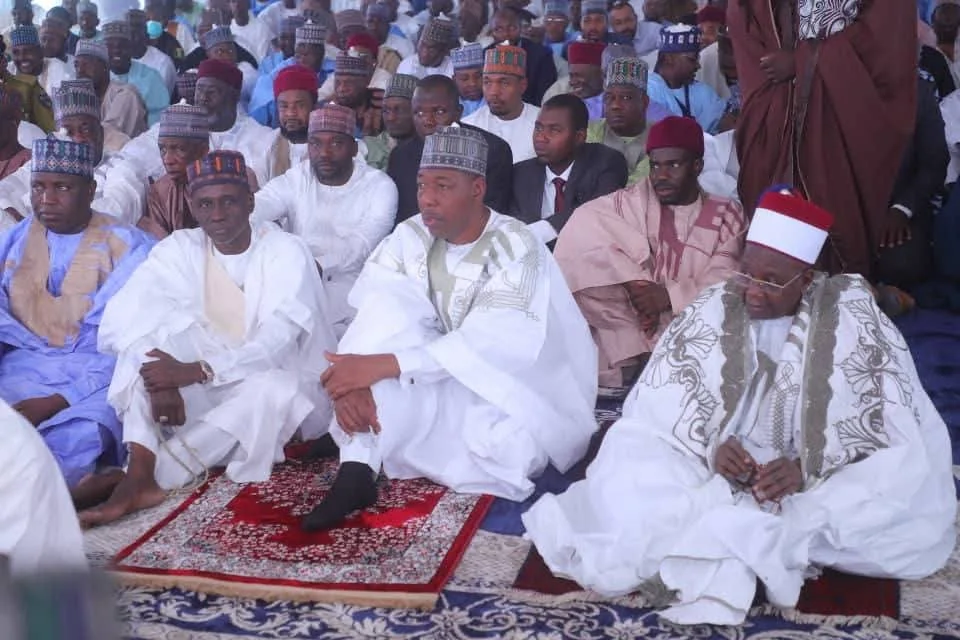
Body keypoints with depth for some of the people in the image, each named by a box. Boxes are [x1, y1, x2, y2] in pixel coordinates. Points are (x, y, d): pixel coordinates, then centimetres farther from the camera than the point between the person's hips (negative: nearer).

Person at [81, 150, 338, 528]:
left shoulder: (285, 252, -12)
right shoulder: (180, 248, -3)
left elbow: (278, 342, -23)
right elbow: (123, 318, -17)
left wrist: (197, 371, -35)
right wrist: (162, 378, -35)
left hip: (274, 379, -2)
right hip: (201, 393, 3)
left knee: (275, 390, -37)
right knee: (153, 331, -23)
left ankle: (154, 476, -32)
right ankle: (138, 473, -34)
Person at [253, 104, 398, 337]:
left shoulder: (380, 186, -4)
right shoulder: (295, 179, 4)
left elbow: (360, 245, -18)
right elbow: (257, 206, -14)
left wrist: (318, 266, -37)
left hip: (351, 286, -2)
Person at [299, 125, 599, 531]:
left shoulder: (514, 249, -20)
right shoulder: (412, 236, -3)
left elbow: (491, 346, -32)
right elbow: (377, 314, -13)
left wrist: (382, 364, -40)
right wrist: (354, 376, -36)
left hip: (517, 393, -4)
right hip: (442, 378, 4)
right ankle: (357, 470, -27)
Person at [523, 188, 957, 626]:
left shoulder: (853, 316, -4)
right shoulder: (711, 312, 0)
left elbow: (894, 423, -10)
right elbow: (662, 409, -5)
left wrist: (810, 467, -24)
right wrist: (710, 448, -25)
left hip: (828, 484, 0)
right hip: (722, 476, 1)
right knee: (630, 455, -22)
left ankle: (723, 543, -32)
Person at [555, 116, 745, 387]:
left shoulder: (725, 215, 10)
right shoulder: (630, 202, 8)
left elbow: (725, 284, 0)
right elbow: (582, 231, -10)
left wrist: (669, 296, -17)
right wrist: (633, 283, -18)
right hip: (623, 337, 2)